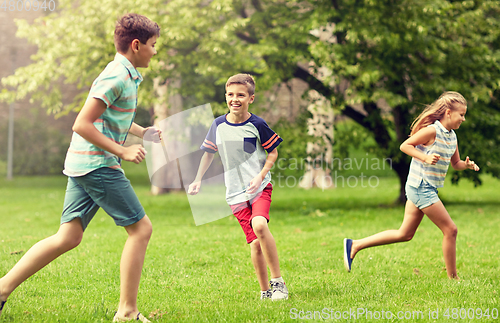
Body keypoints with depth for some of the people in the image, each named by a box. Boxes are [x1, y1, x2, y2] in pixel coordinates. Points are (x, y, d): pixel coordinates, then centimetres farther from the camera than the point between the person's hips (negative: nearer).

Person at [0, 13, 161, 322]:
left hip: (83, 166, 10)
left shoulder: (127, 76, 18)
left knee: (68, 237, 6)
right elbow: (82, 124, -19)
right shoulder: (117, 77, -14)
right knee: (141, 228, -4)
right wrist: (122, 151, -19)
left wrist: (142, 131, 22)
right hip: (98, 165, -10)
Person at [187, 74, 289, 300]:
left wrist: (260, 176, -11)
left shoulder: (257, 125, -6)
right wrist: (198, 180, 11)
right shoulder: (218, 125, 4)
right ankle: (265, 291, 9)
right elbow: (208, 153, 18)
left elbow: (272, 153, 3)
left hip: (260, 187, -3)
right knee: (255, 243, -4)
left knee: (259, 225, -28)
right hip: (235, 193, 3)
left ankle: (278, 281, -17)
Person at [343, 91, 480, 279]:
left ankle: (355, 245, 15)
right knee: (450, 230, -5)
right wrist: (425, 158, -24)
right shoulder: (432, 130, -15)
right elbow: (405, 146, -13)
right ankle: (452, 278, 5)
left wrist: (467, 165, 0)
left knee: (405, 234, 12)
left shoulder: (452, 136, 12)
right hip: (421, 187, -9)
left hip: (427, 189, 9)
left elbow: (455, 163, 21)